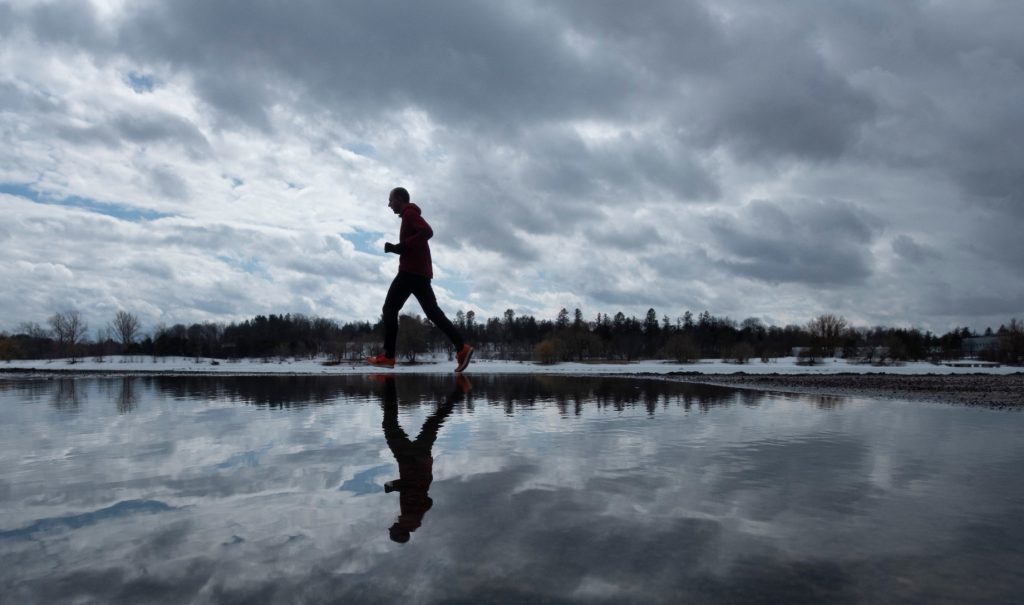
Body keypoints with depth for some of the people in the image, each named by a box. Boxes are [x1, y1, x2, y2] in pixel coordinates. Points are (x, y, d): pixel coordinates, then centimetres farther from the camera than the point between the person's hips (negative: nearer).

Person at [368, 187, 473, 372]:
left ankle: (388, 356, -2)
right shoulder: (411, 216, 25)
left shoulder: (410, 214, -5)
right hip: (420, 271, 10)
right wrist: (396, 248, 13)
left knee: (390, 309, -2)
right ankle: (462, 347, -6)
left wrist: (402, 246, -19)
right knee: (433, 311, 4)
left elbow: (427, 232, -23)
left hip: (411, 271, -10)